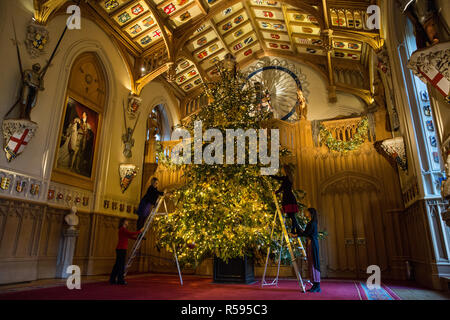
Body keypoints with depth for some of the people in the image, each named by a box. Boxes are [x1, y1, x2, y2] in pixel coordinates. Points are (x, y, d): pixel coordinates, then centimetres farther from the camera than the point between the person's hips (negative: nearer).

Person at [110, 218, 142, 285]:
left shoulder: (123, 230, 18)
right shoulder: (123, 229, -12)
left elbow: (129, 236, 22)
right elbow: (131, 233, -17)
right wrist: (139, 231, -5)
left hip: (120, 249, 10)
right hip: (122, 249, -10)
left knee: (117, 265, 12)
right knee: (121, 265, -3)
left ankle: (112, 280, 17)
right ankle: (120, 280, 2)